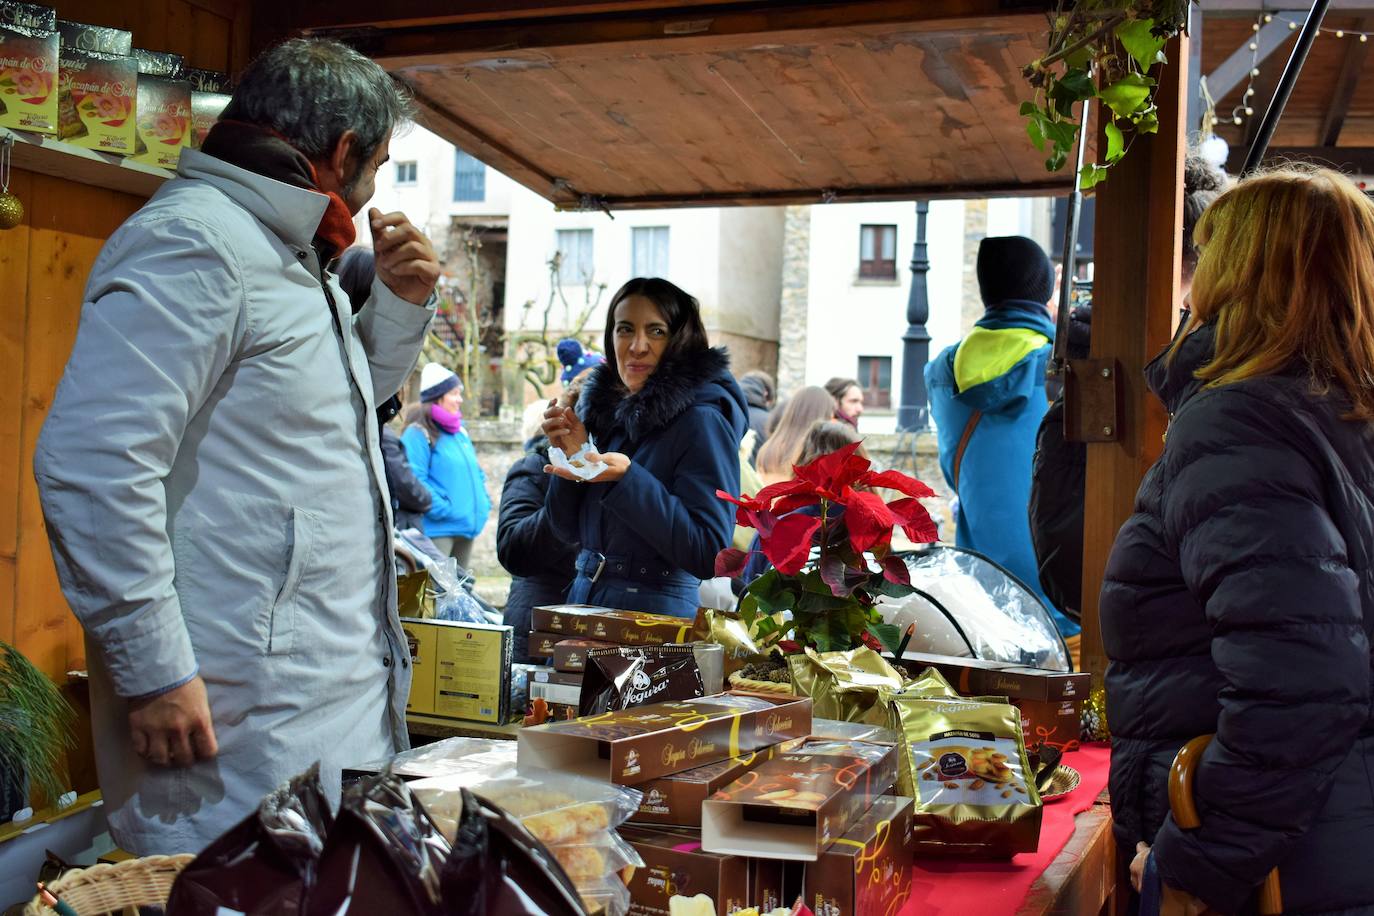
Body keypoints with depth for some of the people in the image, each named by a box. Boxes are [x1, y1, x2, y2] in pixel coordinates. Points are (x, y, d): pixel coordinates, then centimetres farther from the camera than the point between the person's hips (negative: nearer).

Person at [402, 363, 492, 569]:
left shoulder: (461, 432, 18)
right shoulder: (418, 434, -10)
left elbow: (475, 472, 26)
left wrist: (483, 503, 12)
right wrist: (442, 509, -21)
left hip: (466, 526, 9)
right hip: (437, 529, -9)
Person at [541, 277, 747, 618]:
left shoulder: (702, 420, -13)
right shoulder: (608, 407, 7)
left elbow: (710, 554, -20)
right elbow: (569, 529, 11)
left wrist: (627, 478, -23)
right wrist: (574, 457, -5)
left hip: (658, 614, -6)